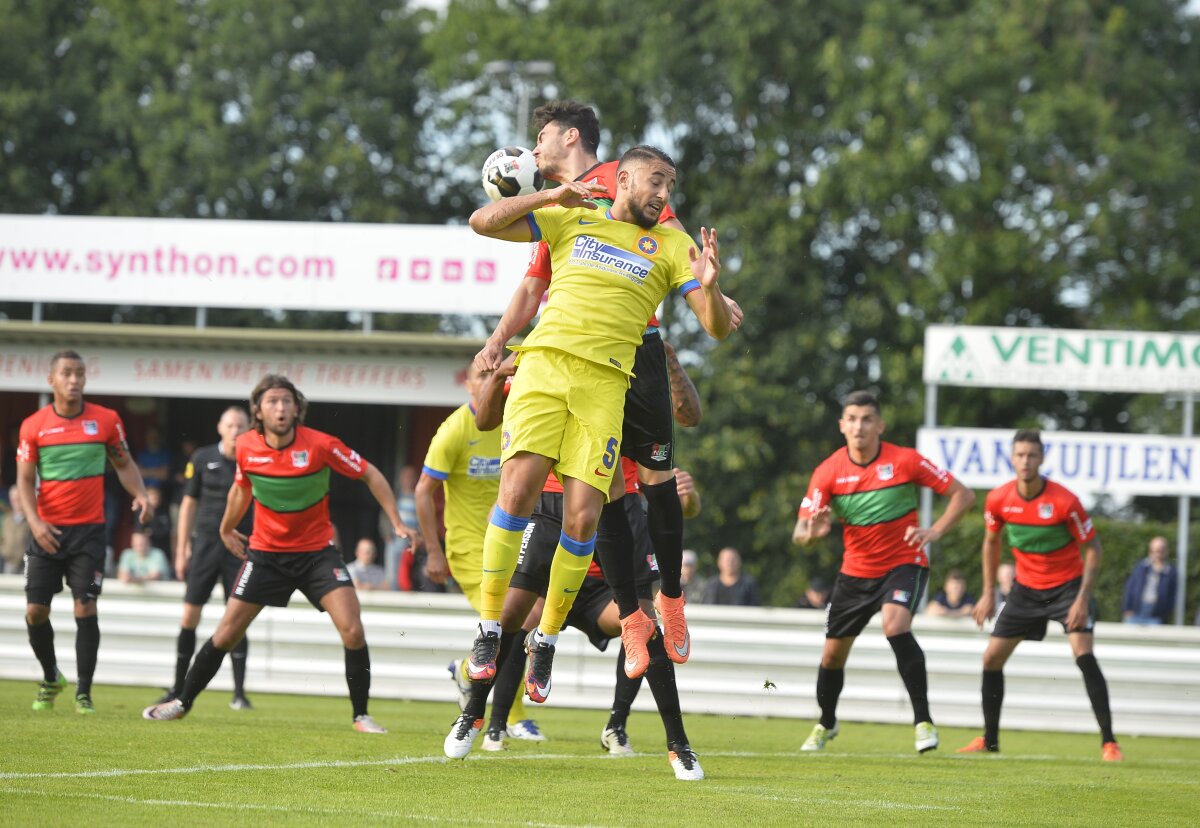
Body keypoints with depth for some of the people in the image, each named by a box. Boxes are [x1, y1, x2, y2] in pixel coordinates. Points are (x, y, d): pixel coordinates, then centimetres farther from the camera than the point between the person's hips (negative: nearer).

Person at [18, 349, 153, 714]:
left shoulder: (106, 420, 0)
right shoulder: (33, 426, -1)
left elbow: (124, 464, 11)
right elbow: (25, 480, 0)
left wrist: (140, 495, -8)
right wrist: (34, 522, -16)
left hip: (89, 530, -1)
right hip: (47, 531, 1)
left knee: (85, 609, -10)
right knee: (35, 610, 1)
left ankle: (84, 693, -2)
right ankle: (51, 678, 25)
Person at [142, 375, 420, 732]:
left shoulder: (320, 445, -17)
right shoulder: (246, 447, -8)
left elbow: (370, 475, -6)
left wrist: (397, 522, -12)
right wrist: (226, 529, 27)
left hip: (317, 551, -2)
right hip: (266, 551, 2)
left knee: (352, 630, -16)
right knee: (227, 633, 2)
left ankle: (361, 715, -3)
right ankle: (182, 702, 19)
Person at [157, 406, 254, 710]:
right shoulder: (202, 459, 2)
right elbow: (189, 504, 8)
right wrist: (182, 551, 5)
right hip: (205, 545, 1)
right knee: (189, 616, -1)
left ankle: (239, 693, -2)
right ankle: (178, 688, 10)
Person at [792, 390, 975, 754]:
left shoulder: (905, 461, -14)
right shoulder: (828, 472, -9)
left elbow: (963, 494, -8)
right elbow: (799, 532, -11)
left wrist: (934, 531, -23)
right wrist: (811, 532, -36)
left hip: (904, 564, -4)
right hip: (855, 571, 4)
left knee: (895, 625, -32)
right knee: (833, 653, 10)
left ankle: (923, 720, -25)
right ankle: (826, 724, 38)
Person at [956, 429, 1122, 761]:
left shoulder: (1064, 502, -22)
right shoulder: (998, 500, -10)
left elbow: (1092, 548, -13)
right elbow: (991, 541, 10)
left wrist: (1082, 599, -22)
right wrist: (988, 594, 8)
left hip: (1068, 585, -5)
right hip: (1026, 588, 5)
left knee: (1083, 654, -22)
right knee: (992, 658, 3)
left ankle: (1109, 742, -20)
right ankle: (989, 740, 19)